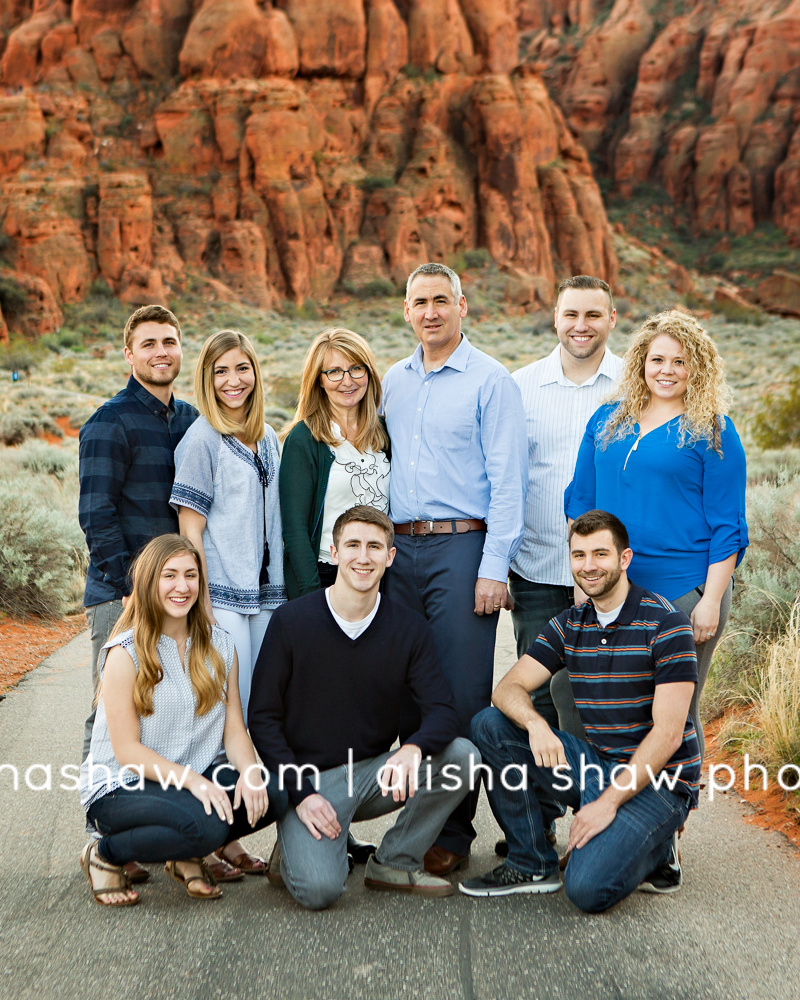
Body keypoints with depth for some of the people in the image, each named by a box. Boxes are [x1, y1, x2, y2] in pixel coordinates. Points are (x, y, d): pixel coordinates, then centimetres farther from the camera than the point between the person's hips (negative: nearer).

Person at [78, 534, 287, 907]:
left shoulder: (219, 646, 6)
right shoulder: (125, 653, -10)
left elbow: (234, 730, 3)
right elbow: (126, 749, -13)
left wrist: (250, 773, -18)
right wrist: (191, 779, -25)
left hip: (196, 778, 5)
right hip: (121, 788, -5)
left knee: (272, 797, -21)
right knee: (203, 825, -33)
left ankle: (188, 856, 5)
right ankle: (104, 855, -5)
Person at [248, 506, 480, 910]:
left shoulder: (410, 629, 0)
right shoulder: (290, 622, -7)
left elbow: (442, 711, -8)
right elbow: (263, 718, -5)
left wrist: (414, 748, -32)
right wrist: (300, 794, -15)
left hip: (374, 773, 4)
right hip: (309, 777, -4)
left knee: (461, 754, -21)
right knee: (319, 889, -28)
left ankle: (394, 863, -1)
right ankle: (294, 850, 11)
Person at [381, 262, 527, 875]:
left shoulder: (491, 381, -2)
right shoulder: (393, 383, 15)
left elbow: (508, 480, -7)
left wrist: (494, 567, -13)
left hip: (461, 548, -5)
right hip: (399, 550, 6)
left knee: (461, 695, -4)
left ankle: (454, 833, 5)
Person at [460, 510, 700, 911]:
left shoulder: (665, 623, -13)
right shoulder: (568, 626, 6)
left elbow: (668, 733, -17)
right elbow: (508, 689, -3)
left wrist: (609, 802, -22)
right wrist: (535, 723, -26)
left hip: (658, 781, -6)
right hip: (594, 765, 6)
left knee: (589, 887, -28)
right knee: (489, 725, -10)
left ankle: (655, 849, 5)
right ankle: (532, 863, -2)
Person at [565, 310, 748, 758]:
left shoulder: (713, 431, -2)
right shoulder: (607, 420, 10)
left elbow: (727, 526, -4)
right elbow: (581, 500, 14)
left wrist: (711, 601, -11)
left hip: (684, 590, -4)